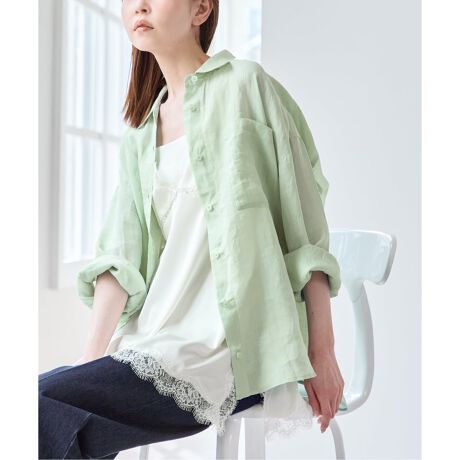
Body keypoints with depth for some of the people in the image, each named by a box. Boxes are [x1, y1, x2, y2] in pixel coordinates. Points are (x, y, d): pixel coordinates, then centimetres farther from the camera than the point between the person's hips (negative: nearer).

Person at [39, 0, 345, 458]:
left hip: (227, 349, -6)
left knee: (41, 404, -18)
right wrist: (92, 355, -5)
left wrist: (322, 350, -7)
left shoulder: (245, 85, -2)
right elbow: (122, 252, 7)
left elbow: (304, 225, -5)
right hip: (155, 338, 6)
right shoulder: (139, 132, 17)